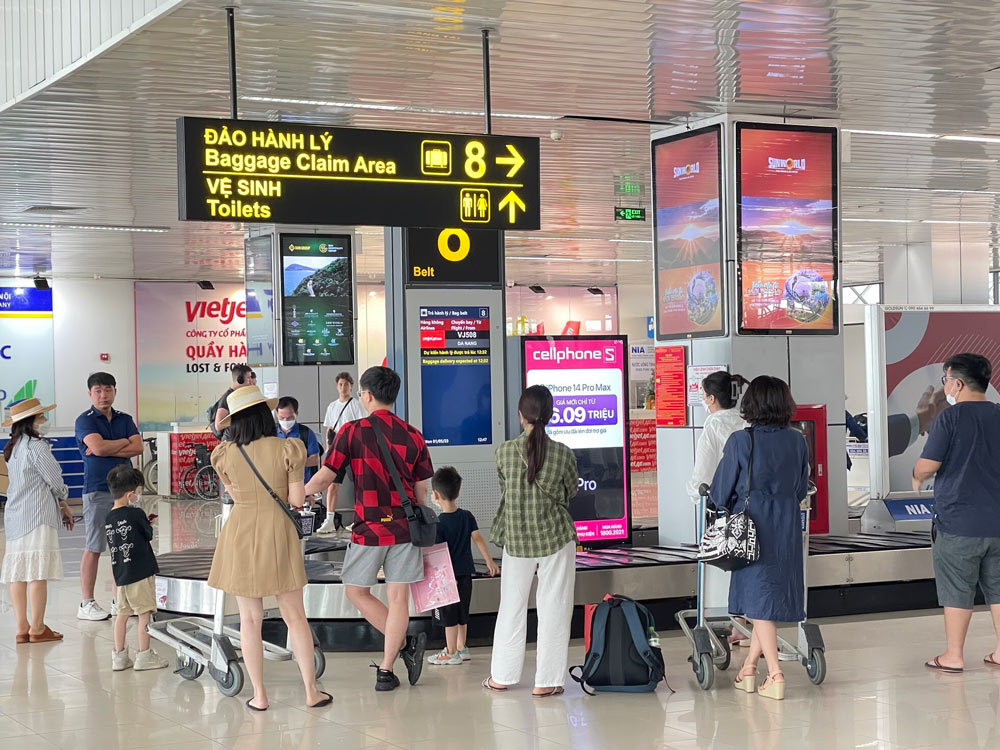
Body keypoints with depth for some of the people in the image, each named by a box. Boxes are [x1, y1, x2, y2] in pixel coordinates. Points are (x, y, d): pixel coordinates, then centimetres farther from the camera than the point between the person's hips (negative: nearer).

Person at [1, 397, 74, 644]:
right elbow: (56, 482, -9)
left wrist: (58, 506, 17)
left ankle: (22, 628, 10)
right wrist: (64, 506, 11)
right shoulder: (36, 446, -12)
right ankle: (38, 628, -3)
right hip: (37, 515, -9)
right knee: (38, 572, -5)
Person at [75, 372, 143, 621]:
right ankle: (87, 604, 1)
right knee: (93, 549, -4)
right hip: (97, 490, -5)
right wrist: (124, 441, -3)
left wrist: (107, 448, -10)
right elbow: (98, 447, -18)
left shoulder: (125, 420, 14)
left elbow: (138, 447, -1)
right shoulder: (85, 420, -1)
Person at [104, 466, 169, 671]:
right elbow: (149, 535, 0)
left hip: (120, 575, 7)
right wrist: (149, 524, 20)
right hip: (141, 573, -7)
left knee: (122, 613, 12)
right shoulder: (136, 514, -12)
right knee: (145, 613, 1)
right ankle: (144, 655, 4)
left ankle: (119, 656, 15)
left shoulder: (109, 519, 7)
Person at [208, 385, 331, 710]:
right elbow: (296, 499, -6)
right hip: (277, 533, -1)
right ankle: (311, 691, 10)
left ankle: (259, 695, 10)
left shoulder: (226, 455, -3)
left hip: (240, 534, 1)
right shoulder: (287, 450, -7)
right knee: (294, 615, 8)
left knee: (250, 619, 7)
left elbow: (235, 496, 6)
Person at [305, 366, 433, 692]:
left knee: (356, 592, 14)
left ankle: (404, 644, 4)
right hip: (405, 528, 4)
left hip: (368, 529, -3)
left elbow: (324, 478, -7)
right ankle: (386, 670, 8)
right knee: (398, 597, 6)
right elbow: (422, 490, 7)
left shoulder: (352, 431, -7)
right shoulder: (413, 435, 4)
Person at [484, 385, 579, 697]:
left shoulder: (504, 451, -9)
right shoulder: (563, 453, -11)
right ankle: (547, 680, 9)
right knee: (554, 607, 7)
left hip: (516, 539, 2)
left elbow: (503, 487, 5)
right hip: (556, 537, -1)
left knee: (512, 606, 15)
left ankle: (502, 676, 22)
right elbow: (571, 491, 3)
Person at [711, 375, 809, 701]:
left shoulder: (741, 441, -11)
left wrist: (725, 510, 17)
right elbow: (802, 489, 13)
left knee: (759, 598, 0)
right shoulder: (797, 441, 3)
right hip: (788, 526, 4)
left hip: (752, 526, -4)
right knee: (773, 594, 13)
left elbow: (720, 491, -4)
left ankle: (774, 675, -6)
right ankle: (749, 667, 22)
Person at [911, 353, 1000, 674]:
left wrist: (917, 477, 6)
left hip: (958, 522, -5)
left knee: (957, 591, 3)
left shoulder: (949, 418, -13)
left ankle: (954, 656, 10)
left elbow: (927, 465, -15)